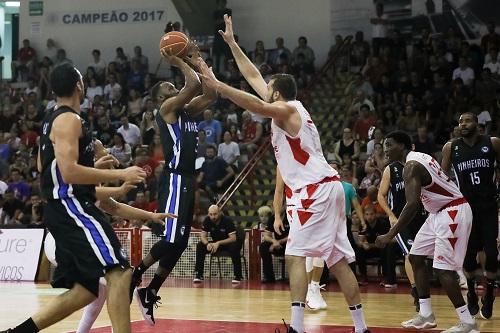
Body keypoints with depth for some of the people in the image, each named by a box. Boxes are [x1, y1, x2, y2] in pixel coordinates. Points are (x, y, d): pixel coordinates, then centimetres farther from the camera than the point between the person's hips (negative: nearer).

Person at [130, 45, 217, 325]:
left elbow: (210, 93, 17)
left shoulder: (187, 111, 19)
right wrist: (178, 62, -4)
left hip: (187, 180, 9)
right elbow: (194, 85, -17)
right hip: (175, 180, -9)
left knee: (179, 244, 8)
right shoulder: (168, 108, -5)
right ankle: (135, 275, 0)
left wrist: (197, 61, 16)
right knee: (172, 240, -17)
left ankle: (150, 292, 12)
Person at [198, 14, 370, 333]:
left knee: (296, 255, -11)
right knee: (337, 260, 8)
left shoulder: (287, 110, -6)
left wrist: (216, 84, -30)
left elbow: (257, 105, -26)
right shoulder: (285, 107, 20)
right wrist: (232, 44, 28)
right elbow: (254, 77, 26)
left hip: (315, 190, -10)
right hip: (325, 188, 10)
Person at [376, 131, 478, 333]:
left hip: (453, 213, -11)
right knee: (416, 257, 12)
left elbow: (413, 204, -28)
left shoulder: (411, 166, -19)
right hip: (441, 212, 11)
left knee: (443, 268, -12)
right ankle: (426, 315, 16)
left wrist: (390, 235, -28)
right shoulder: (419, 158, 11)